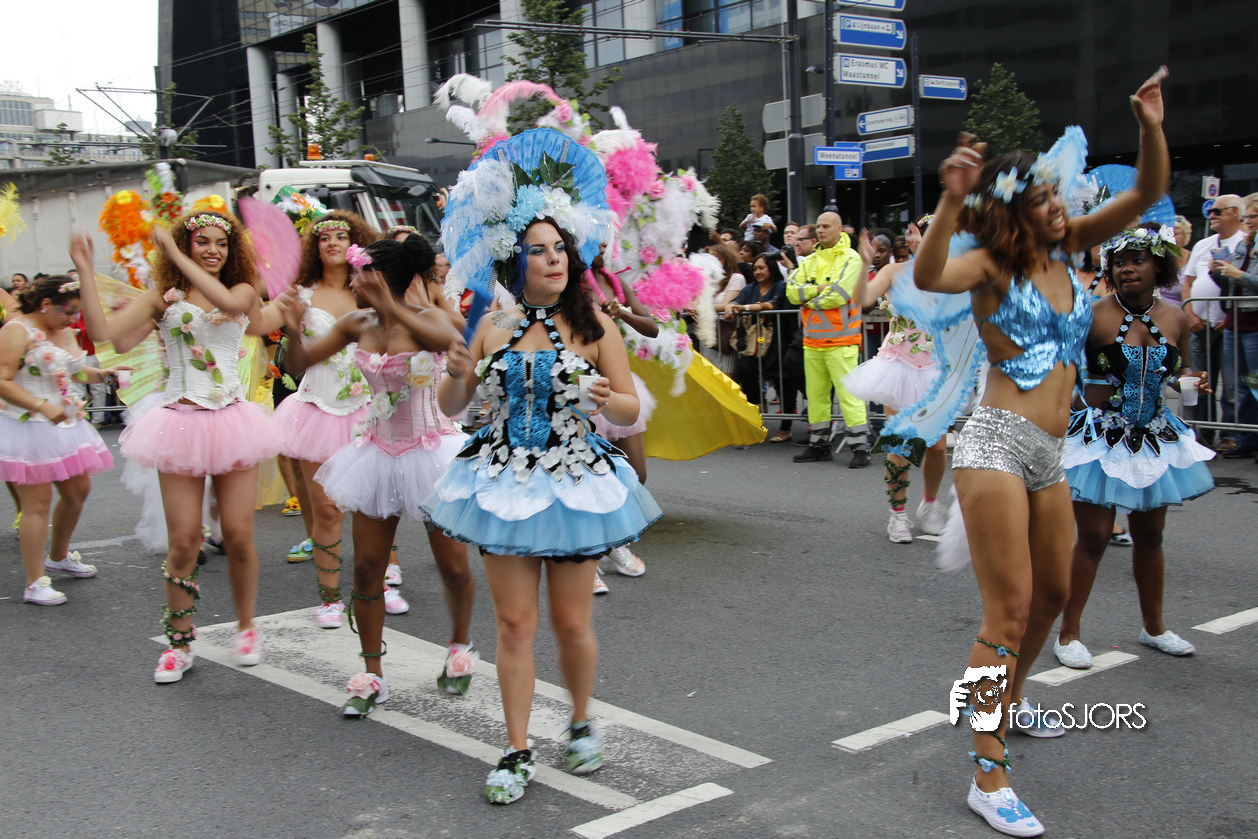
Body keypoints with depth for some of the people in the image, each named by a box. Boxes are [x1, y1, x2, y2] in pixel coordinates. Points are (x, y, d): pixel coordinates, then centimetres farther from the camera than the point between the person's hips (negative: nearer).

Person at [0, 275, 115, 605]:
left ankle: (58, 557, 38)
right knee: (37, 504, -6)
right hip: (29, 429, -9)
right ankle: (35, 584, 0)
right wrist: (42, 406, -28)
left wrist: (99, 374, 10)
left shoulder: (65, 331, 13)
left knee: (78, 490, 15)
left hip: (66, 425, 9)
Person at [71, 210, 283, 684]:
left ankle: (245, 628, 22)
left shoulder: (243, 292, 7)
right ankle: (179, 642, 14)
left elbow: (226, 300, -20)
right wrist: (85, 271, -9)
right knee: (183, 541, -2)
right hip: (180, 423, 0)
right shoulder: (163, 299, 6)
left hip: (231, 420, 0)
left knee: (239, 536, 1)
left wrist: (175, 254, -12)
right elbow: (102, 332, -7)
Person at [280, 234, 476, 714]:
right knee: (367, 566, 3)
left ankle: (460, 647, 34)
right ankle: (372, 676, 15)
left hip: (432, 452, -4)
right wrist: (294, 329, -18)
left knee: (453, 565, 7)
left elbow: (453, 343, -39)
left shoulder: (426, 318, -15)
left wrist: (392, 308, -44)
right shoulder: (356, 325, -1)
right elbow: (300, 363, 3)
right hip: (379, 454, 5)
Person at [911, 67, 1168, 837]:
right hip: (997, 445, -7)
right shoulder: (993, 264, -6)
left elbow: (1147, 194, 11)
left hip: (1050, 455, 8)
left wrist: (1151, 128, -4)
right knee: (1008, 612, -9)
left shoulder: (1069, 249, 12)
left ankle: (1008, 698, 46)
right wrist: (951, 202, -38)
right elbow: (927, 277, -27)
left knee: (1053, 593, 21)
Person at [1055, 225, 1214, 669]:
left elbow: (1177, 371, 16)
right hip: (1101, 436, -5)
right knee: (1093, 537, -3)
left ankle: (1153, 626, 34)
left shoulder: (1176, 317, 3)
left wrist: (1189, 381, -3)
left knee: (1150, 535, 16)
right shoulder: (1094, 315, -14)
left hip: (1154, 437, 5)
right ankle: (1068, 633, 10)